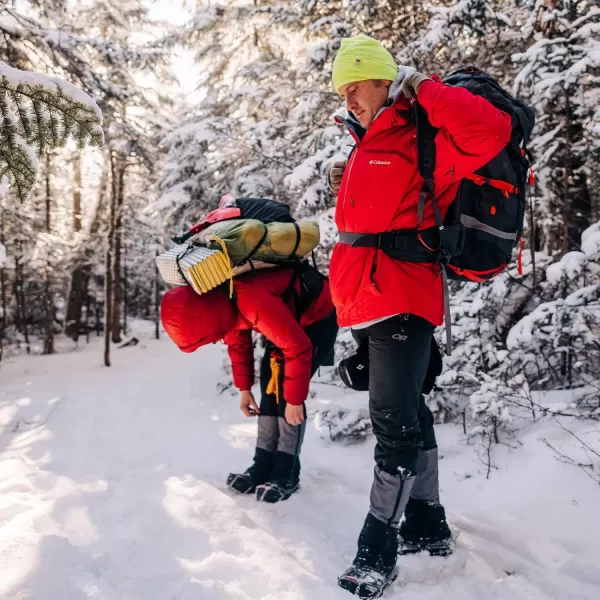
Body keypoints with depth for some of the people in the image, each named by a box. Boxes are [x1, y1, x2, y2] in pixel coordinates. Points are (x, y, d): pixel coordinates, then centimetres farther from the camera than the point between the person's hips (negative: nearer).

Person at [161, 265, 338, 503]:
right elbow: (237, 342, 7)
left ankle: (287, 473, -2)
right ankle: (263, 467, 11)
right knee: (269, 386, 3)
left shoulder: (254, 301, -39)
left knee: (286, 390, -13)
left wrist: (295, 399, -22)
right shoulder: (218, 299, -11)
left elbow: (298, 348, -31)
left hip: (319, 316, -8)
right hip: (291, 317, 8)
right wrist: (244, 389, 7)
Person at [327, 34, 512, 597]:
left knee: (394, 423, -5)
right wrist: (348, 187, 16)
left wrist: (423, 88, -17)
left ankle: (378, 548, 7)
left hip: (400, 302, -10)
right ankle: (427, 526, 30)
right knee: (405, 414, 16)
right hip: (370, 302, 10)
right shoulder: (367, 147, 19)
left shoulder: (419, 142, -9)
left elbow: (490, 131, -26)